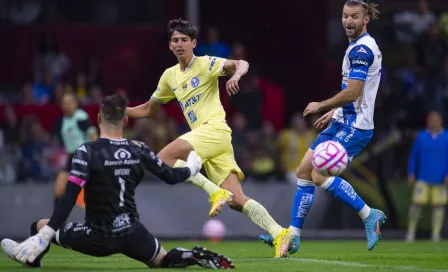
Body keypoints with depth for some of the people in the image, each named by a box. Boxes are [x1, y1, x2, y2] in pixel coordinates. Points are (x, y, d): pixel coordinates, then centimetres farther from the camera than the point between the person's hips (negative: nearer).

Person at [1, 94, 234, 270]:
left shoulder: (87, 152, -15)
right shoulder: (139, 151, -1)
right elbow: (171, 177, 12)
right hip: (132, 234, 4)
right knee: (163, 260, 24)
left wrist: (45, 235, -22)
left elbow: (69, 199, -21)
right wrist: (192, 166, 34)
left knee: (40, 226, 13)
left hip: (99, 239, -4)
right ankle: (198, 258, -2)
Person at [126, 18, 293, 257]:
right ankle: (279, 234, -11)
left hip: (214, 128, -7)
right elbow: (148, 109, 30)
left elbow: (241, 64, -14)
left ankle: (215, 192, -20)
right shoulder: (170, 76, 20)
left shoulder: (205, 64, 0)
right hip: (203, 135, 7)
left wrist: (236, 75, -36)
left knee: (163, 158, -20)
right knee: (235, 200, -6)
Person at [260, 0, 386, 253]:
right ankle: (293, 237, 9)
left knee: (320, 175, -20)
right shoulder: (362, 47, 16)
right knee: (303, 172, 6)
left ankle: (370, 215, -7)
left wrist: (321, 106, -10)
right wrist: (335, 112, 24)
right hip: (343, 123, 10)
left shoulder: (361, 49, -16)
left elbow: (352, 92, -22)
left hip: (354, 127, -10)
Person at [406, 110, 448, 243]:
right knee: (417, 203, -7)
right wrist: (411, 174, 3)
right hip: (423, 178, 0)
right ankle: (411, 231, 4)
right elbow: (414, 156, 9)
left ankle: (436, 234, 7)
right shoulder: (421, 136, 4)